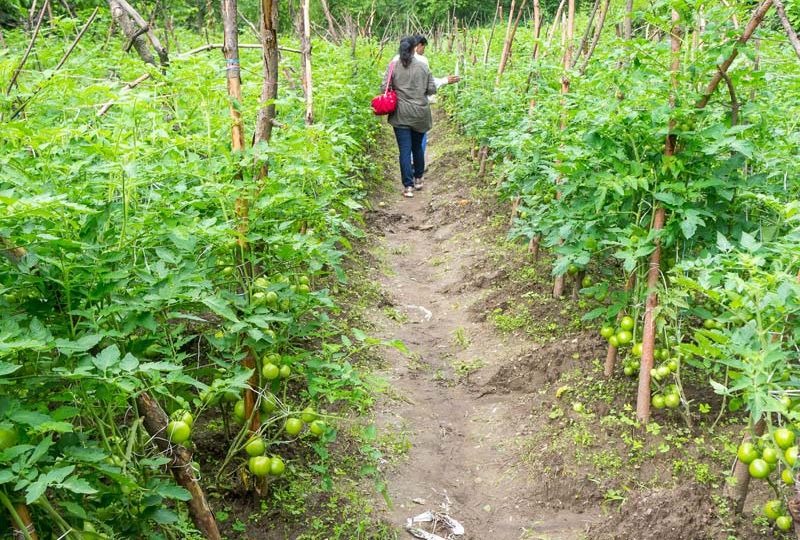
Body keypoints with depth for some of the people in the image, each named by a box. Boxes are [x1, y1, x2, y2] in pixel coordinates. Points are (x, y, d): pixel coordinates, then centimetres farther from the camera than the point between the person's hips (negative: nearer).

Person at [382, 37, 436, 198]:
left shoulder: (393, 66, -5)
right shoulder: (423, 66, -1)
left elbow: (384, 88, -8)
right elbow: (432, 89, -1)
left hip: (401, 115, -2)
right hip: (420, 114, 2)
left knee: (405, 150, -1)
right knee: (417, 147, 19)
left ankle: (408, 186, -6)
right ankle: (418, 179, 30)